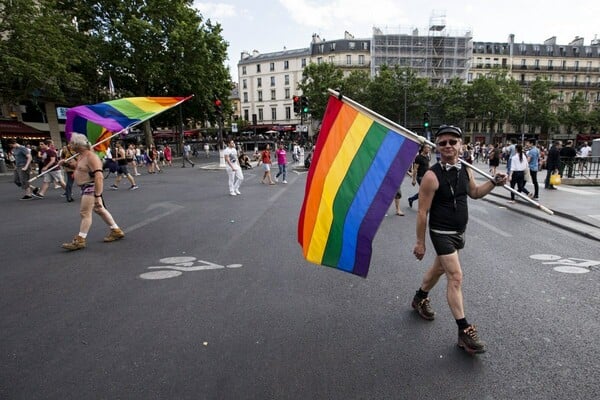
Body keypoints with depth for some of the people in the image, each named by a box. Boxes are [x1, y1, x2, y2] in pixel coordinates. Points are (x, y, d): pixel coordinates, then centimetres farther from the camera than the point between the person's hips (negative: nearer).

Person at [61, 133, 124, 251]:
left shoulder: (91, 157, -21)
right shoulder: (82, 155, 10)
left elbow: (99, 177, -29)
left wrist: (98, 196, -31)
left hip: (91, 187, -11)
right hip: (86, 187, 11)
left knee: (85, 213, -6)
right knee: (100, 210, 16)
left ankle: (80, 241, 2)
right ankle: (116, 231, 25)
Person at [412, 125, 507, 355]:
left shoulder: (465, 170, 0)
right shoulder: (432, 176, -21)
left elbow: (474, 193, 20)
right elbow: (422, 212, -18)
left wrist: (494, 183, 2)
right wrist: (420, 242, -15)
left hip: (459, 232, 8)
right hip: (442, 233, -8)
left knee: (439, 269, 24)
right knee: (455, 277, -11)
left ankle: (420, 298, 48)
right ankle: (464, 331, -1)